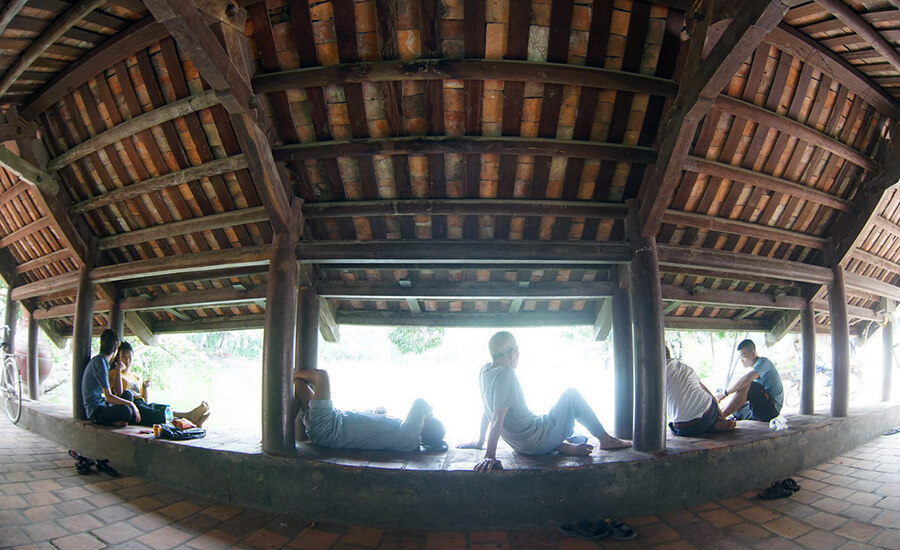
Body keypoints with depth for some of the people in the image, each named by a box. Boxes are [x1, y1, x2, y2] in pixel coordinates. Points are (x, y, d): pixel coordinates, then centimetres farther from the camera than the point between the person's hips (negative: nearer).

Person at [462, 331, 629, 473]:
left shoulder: (485, 370, 5)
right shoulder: (505, 373, -21)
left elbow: (487, 411, 15)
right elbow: (498, 418, -28)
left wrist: (480, 442, 23)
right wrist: (490, 456, -31)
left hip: (520, 445, 9)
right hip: (538, 443, -9)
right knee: (572, 394, 6)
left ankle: (566, 446, 12)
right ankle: (605, 439, 15)